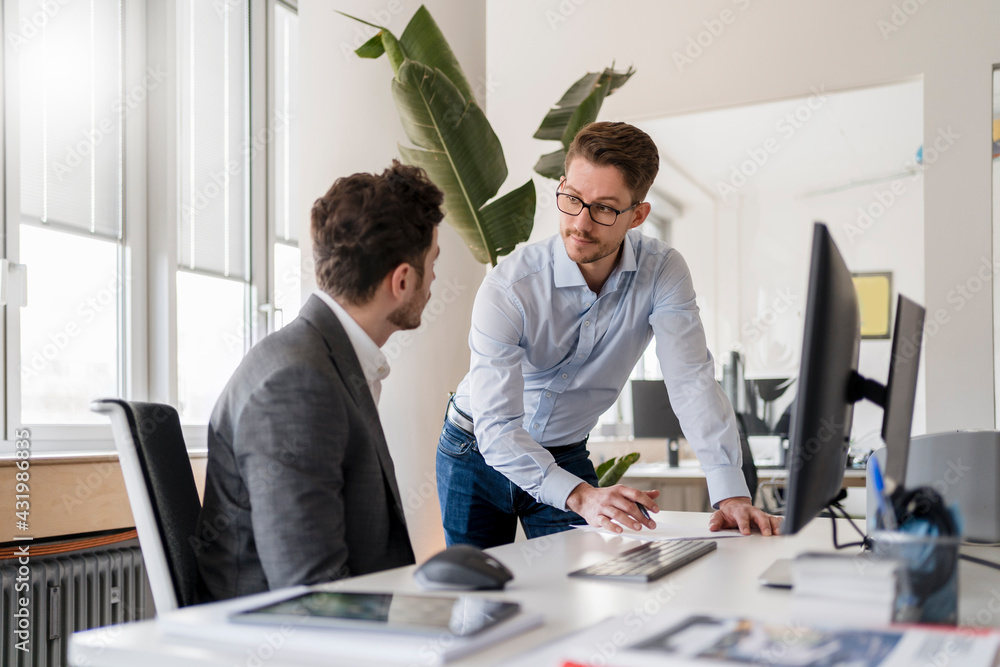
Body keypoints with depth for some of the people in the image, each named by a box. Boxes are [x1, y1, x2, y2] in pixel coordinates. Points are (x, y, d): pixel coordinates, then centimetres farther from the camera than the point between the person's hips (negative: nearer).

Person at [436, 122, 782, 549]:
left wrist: (731, 495, -36)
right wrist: (580, 496, -48)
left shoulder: (663, 273, -18)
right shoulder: (509, 288, -28)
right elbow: (497, 428, -33)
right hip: (479, 454, -2)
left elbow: (692, 383, -24)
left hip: (567, 457, 2)